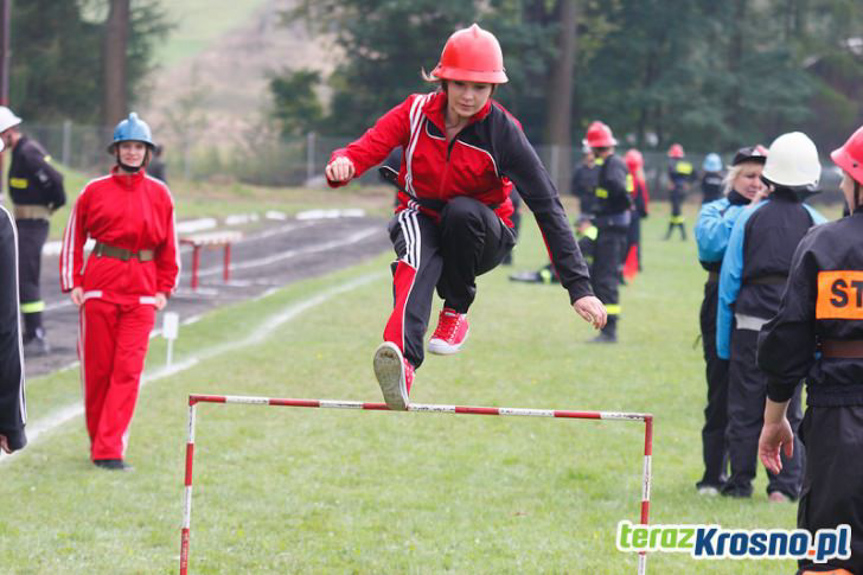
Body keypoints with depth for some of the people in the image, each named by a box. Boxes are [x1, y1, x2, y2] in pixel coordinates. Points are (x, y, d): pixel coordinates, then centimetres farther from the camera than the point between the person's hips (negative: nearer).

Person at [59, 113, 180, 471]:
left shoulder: (159, 195, 7)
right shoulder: (94, 192, 3)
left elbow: (169, 245, 13)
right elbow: (74, 238, 8)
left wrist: (165, 288, 8)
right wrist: (72, 282, 1)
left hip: (142, 292, 0)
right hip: (99, 287, 0)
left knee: (128, 370, -8)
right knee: (97, 369, 5)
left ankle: (110, 450, -9)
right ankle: (97, 441, 22)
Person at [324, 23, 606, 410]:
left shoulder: (503, 132, -17)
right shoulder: (416, 112, -10)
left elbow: (547, 206, -21)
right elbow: (368, 147, -20)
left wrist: (579, 287, -28)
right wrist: (343, 164, -48)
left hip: (482, 234, 0)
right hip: (420, 217, 0)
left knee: (462, 211, -35)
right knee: (417, 261, -35)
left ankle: (456, 310, -12)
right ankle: (402, 359, -62)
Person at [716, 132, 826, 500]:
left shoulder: (749, 218, -1)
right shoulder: (815, 225, -1)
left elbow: (729, 281, -1)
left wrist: (723, 341, 5)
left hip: (750, 325, 0)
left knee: (744, 409, 8)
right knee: (788, 410, 7)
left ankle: (740, 482, 12)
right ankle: (785, 485, 2)